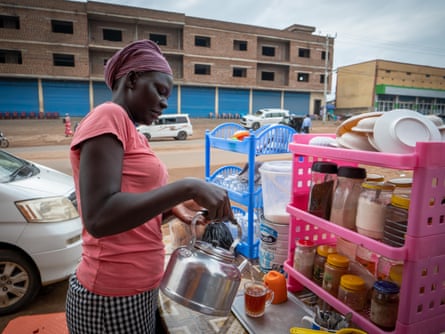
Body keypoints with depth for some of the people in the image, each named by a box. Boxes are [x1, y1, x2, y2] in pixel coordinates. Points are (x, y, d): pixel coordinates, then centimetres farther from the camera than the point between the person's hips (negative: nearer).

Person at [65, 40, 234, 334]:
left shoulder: (132, 133, 10)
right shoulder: (108, 117, -15)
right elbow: (98, 218, -27)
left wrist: (172, 208, -1)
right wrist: (188, 187, -28)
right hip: (113, 300, -8)